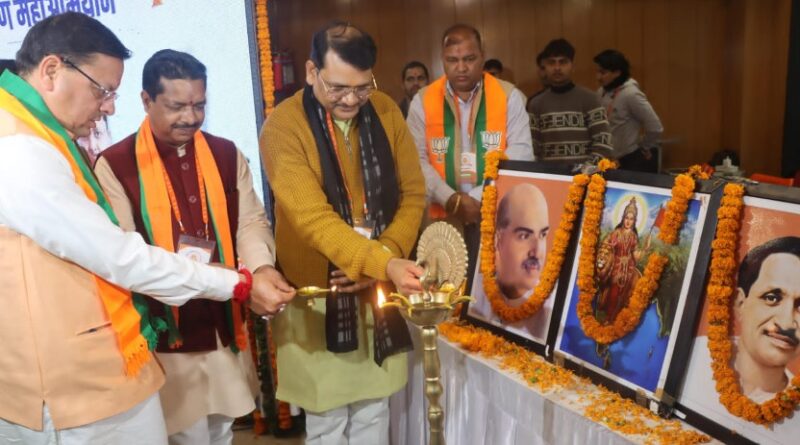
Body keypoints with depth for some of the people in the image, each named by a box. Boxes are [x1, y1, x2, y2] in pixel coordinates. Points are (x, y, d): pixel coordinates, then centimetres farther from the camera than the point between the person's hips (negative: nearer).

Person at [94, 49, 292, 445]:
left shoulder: (227, 155, 4)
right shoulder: (115, 165, -10)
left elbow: (251, 221, 1)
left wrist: (261, 266, -19)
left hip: (224, 327, 5)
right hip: (165, 333, -4)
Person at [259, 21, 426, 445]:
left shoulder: (386, 111, 0)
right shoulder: (284, 126, -15)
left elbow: (412, 193, 2)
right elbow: (313, 218, -24)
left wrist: (386, 258, -13)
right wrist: (383, 264, -35)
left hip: (381, 287, 4)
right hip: (319, 292, -3)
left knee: (374, 407, 16)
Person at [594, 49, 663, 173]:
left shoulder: (630, 95, -19)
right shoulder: (602, 93, 2)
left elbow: (655, 128, -18)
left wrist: (643, 147, -5)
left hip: (637, 159, -7)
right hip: (617, 159, 7)